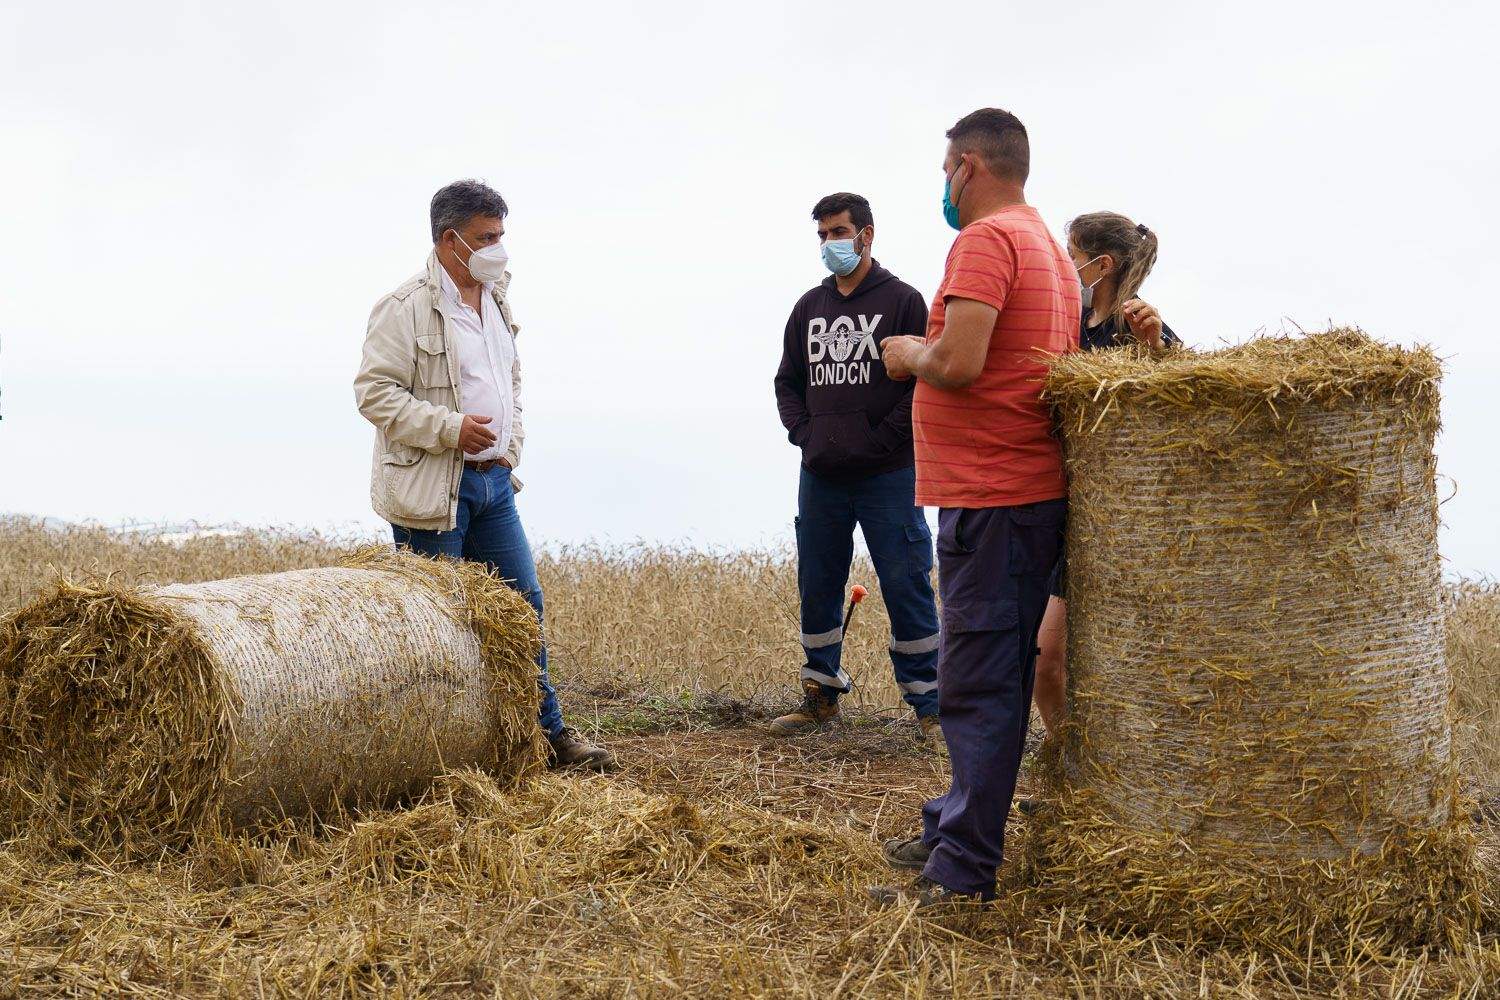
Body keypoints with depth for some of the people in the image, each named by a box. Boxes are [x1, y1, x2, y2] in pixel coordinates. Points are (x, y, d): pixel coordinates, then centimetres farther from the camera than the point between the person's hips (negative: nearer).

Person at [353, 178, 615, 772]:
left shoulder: (496, 301, 14)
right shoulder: (406, 307, -12)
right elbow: (375, 392, -16)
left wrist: (510, 448, 12)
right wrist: (451, 429, -21)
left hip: (493, 480, 8)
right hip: (430, 488, -8)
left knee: (524, 605, 9)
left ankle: (548, 732, 19)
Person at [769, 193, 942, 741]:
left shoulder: (902, 300, -2)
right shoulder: (810, 306, 14)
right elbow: (787, 381, 19)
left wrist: (882, 439, -12)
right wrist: (804, 433, 3)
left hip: (888, 477, -5)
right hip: (820, 476, 5)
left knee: (907, 587, -3)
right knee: (817, 589, 10)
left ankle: (929, 704, 4)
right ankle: (821, 695, 22)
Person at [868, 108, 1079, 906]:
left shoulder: (986, 240, -12)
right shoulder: (1048, 246, 20)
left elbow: (958, 363, -23)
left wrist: (909, 355, -4)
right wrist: (930, 355, 15)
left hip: (991, 495, -11)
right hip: (1034, 488, 11)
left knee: (977, 683, -8)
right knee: (996, 676, 17)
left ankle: (963, 872, -5)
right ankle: (955, 829, 28)